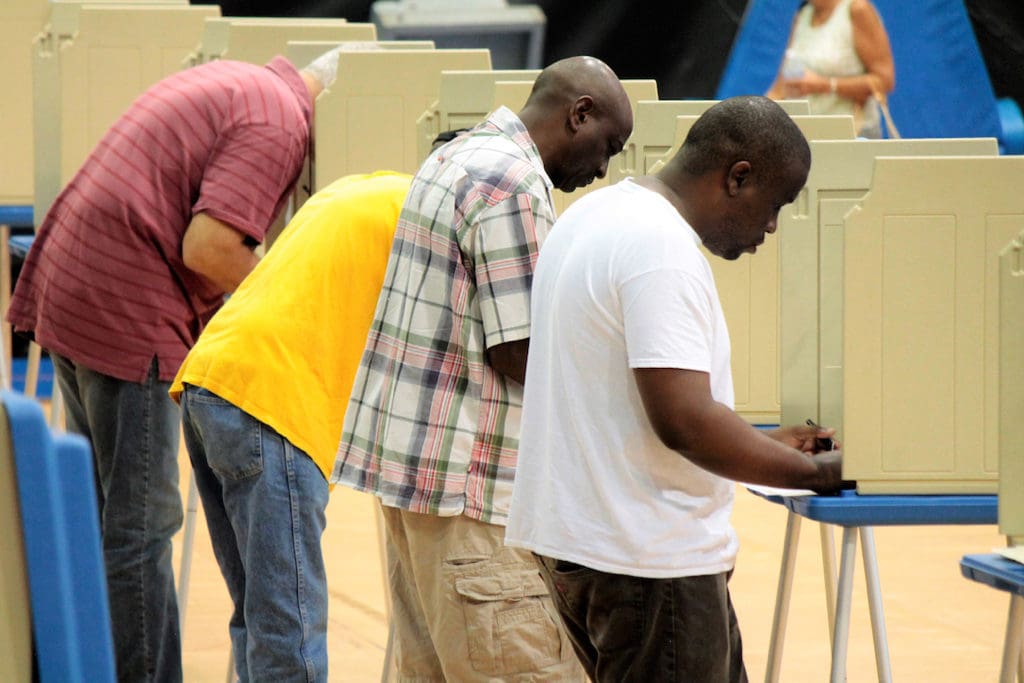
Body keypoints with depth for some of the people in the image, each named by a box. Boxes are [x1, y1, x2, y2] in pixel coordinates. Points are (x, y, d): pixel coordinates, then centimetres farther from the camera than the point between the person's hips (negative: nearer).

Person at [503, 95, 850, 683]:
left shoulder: (597, 213, 15)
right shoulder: (663, 249, -19)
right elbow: (684, 421, -25)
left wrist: (766, 444, 18)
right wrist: (817, 472, -14)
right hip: (647, 554, -11)